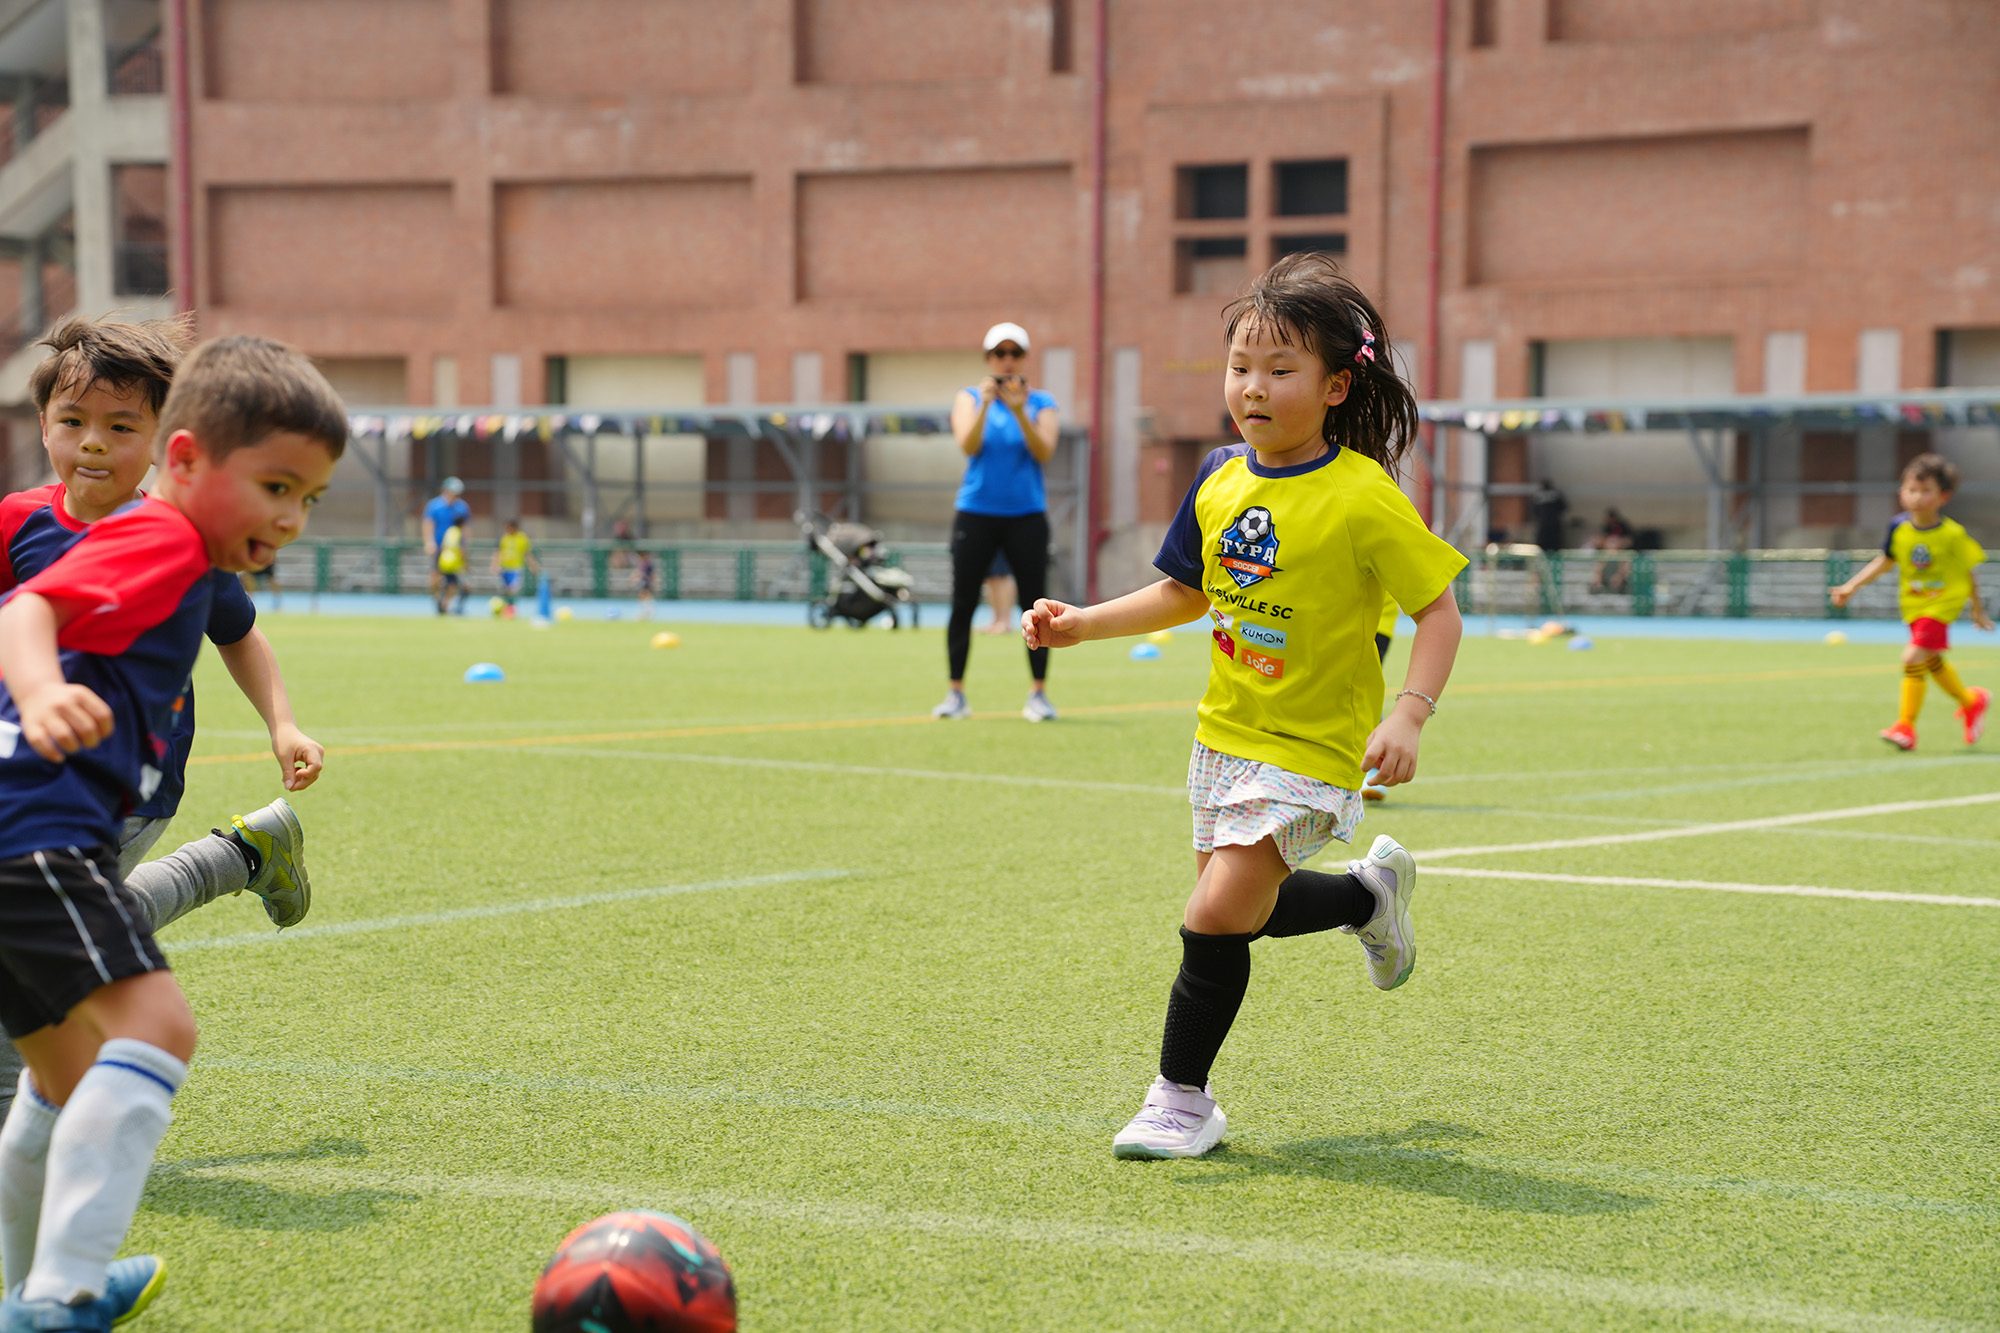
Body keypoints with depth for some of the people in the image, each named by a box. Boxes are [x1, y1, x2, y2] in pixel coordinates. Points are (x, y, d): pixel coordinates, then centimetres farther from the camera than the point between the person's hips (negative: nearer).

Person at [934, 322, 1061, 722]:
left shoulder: (1041, 403, 3)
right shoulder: (970, 398, 4)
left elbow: (1044, 452, -12)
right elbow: (968, 445, -12)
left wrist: (1019, 411, -25)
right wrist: (985, 404, -26)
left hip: (1026, 516, 0)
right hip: (976, 514, 0)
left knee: (1034, 604, -3)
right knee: (963, 605, -2)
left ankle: (1038, 695, 2)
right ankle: (955, 694, 4)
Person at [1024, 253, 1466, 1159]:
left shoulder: (1363, 499, -18)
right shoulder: (1219, 478, 1)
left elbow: (1439, 610, -15)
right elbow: (1185, 594, 15)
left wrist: (1407, 716, -28)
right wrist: (1081, 624, 4)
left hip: (1308, 747, -7)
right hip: (1223, 733, 7)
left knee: (1217, 915, -13)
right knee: (1239, 908, 17)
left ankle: (1181, 1099, 5)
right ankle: (1371, 892, 45)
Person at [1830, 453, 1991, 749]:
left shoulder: (1952, 534, -17)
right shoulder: (1898, 528, -7)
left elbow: (1968, 572, -4)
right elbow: (1884, 562, 8)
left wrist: (1977, 610, 7)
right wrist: (1851, 587, 0)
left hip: (1942, 604, -6)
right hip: (1913, 605, 6)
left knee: (1914, 658, -20)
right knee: (1932, 663, 21)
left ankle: (1905, 725, -10)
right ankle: (1972, 701, 47)